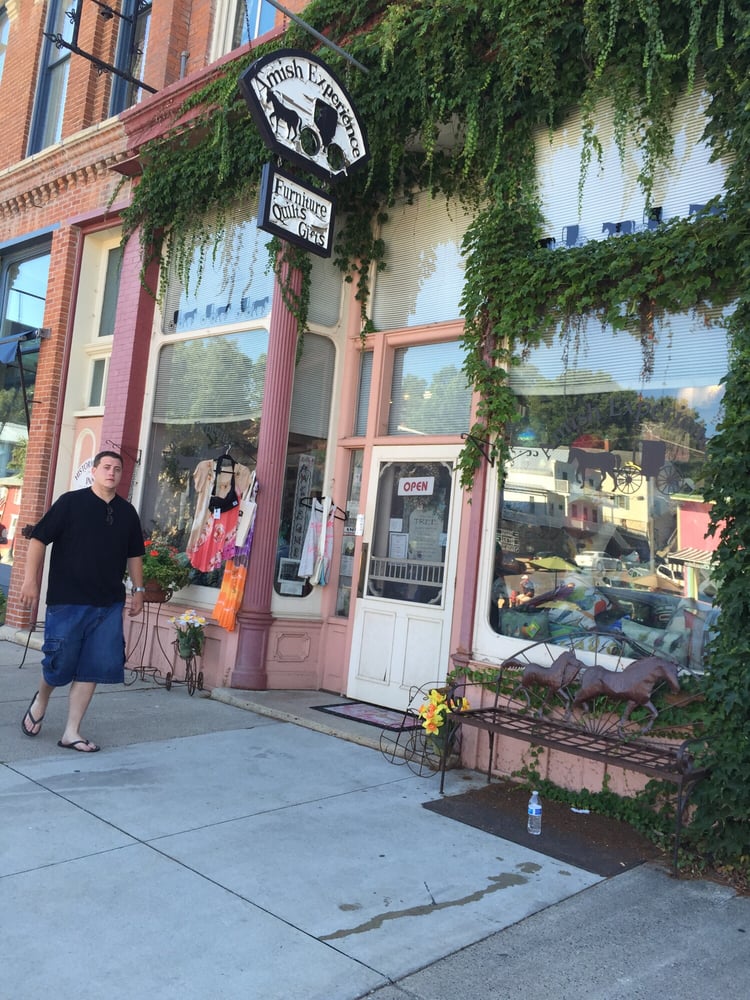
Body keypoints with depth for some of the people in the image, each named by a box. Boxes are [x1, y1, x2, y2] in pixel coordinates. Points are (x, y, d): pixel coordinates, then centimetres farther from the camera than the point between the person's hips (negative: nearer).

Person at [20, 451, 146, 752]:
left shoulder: (127, 512, 9)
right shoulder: (70, 502, -3)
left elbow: (134, 555, 18)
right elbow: (38, 539, -4)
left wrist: (138, 590, 14)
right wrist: (31, 580, -9)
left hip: (109, 604, 4)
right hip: (67, 601, -4)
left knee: (93, 667, 2)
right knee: (60, 663, 3)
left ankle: (72, 732, 13)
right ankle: (40, 701, 36)